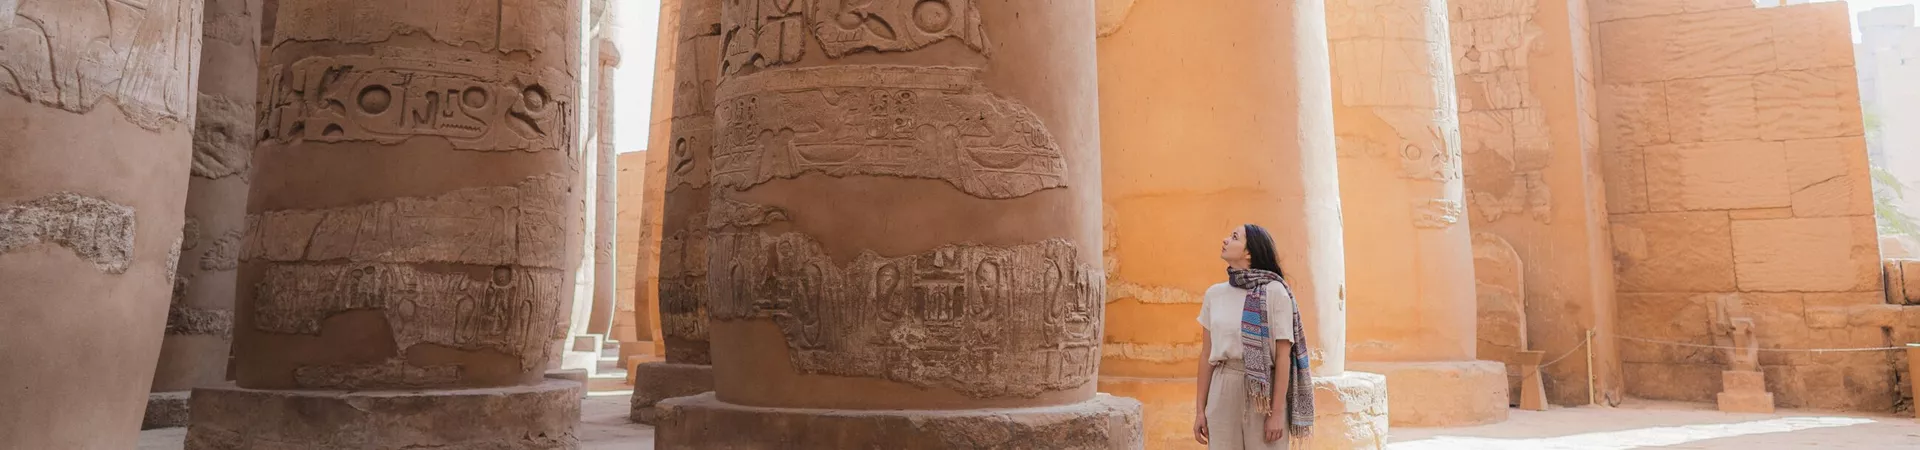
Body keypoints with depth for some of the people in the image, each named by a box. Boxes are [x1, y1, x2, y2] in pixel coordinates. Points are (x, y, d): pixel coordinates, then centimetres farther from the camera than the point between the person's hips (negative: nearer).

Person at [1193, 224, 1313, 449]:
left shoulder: (1274, 291, -7)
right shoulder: (1214, 294, 6)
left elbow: (1283, 356, -9)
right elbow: (1206, 354, 8)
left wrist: (1277, 413, -12)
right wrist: (1200, 409, 6)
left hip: (1263, 389, -4)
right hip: (1222, 390, 4)